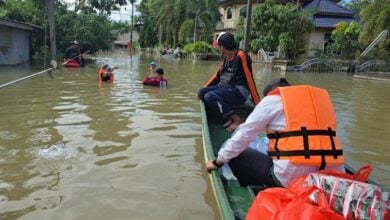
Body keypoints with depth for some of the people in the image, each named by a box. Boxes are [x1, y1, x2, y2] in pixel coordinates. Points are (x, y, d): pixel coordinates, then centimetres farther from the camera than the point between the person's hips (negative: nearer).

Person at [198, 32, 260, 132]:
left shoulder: (241, 56, -15)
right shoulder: (227, 57, 11)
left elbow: (249, 80, -18)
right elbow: (218, 75, 20)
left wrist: (257, 103, -18)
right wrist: (204, 89, 19)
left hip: (239, 91, -9)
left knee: (210, 96, -26)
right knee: (202, 93, -3)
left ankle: (237, 120, -15)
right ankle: (226, 120, -11)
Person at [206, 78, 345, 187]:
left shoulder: (272, 100, 7)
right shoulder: (321, 97, 23)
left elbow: (244, 135, 6)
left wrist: (218, 161, 17)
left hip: (292, 176, -5)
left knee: (236, 154, 12)